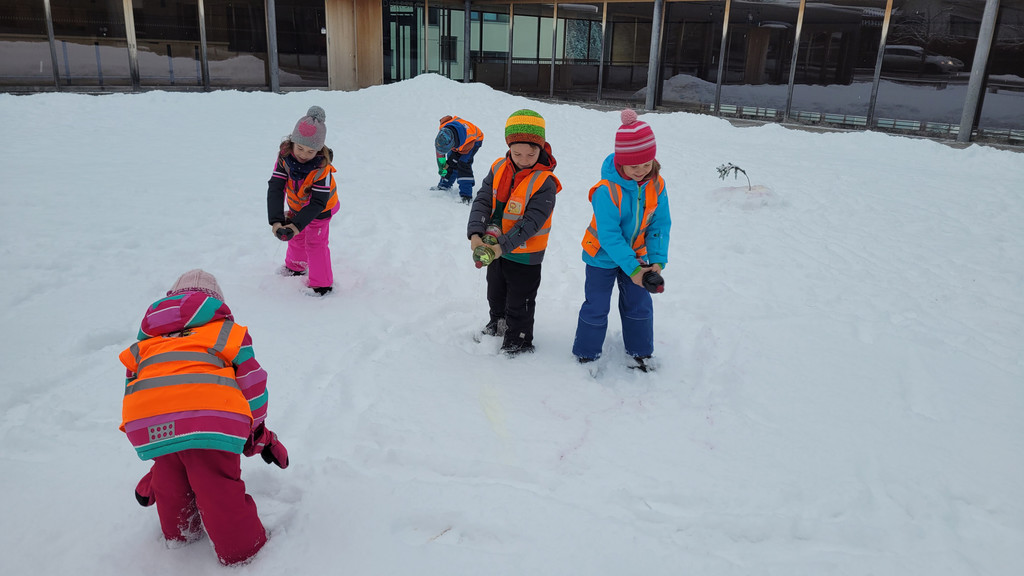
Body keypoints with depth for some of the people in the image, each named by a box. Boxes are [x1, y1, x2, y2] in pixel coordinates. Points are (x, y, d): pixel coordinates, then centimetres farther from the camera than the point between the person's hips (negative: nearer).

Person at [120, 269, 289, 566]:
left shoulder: (144, 344, 34)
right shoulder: (227, 331, 25)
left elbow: (132, 391, 33)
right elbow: (252, 385, 16)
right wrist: (261, 438, 28)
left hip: (144, 425, 3)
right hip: (210, 417, -3)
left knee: (169, 483, 29)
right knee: (221, 495, 11)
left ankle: (177, 533, 50)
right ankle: (241, 552, 24)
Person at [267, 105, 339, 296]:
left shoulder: (322, 167, -37)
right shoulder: (284, 157, -27)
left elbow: (318, 202, -34)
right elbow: (275, 189, -30)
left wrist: (298, 224, -43)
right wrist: (276, 221, -42)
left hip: (319, 210, -5)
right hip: (297, 206, 6)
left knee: (315, 243, 1)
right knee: (296, 238, 24)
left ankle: (322, 284, 18)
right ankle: (295, 267, 52)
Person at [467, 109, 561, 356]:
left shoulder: (545, 182, -22)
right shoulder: (498, 168, -7)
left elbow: (532, 221, -27)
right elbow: (482, 201, -10)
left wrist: (503, 245, -34)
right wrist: (476, 234, -26)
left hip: (525, 254, -6)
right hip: (494, 247, 6)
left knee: (519, 303, 9)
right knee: (495, 292, 27)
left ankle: (518, 342, 30)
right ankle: (497, 323, 51)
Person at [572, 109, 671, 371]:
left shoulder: (657, 185, -13)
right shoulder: (606, 190, -30)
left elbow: (660, 225, -7)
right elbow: (609, 235, -28)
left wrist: (657, 260, -19)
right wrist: (632, 269, -32)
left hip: (637, 255, 5)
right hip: (603, 256, -4)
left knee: (639, 304, 14)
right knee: (596, 307, 5)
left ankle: (640, 352, 34)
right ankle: (586, 354, 23)